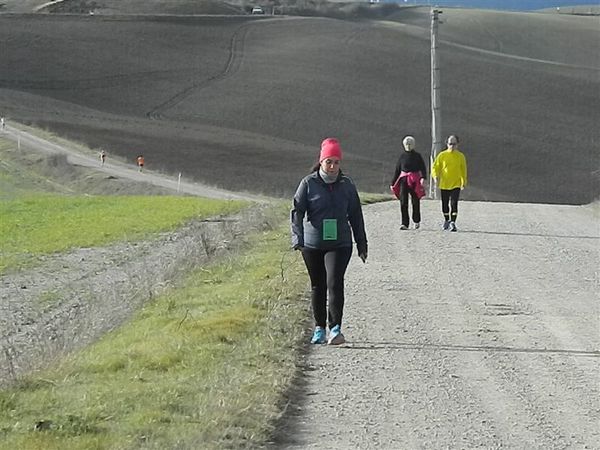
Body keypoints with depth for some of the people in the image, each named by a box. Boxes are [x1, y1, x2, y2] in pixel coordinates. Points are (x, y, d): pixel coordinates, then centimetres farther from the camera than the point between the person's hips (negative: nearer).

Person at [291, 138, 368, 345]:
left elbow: (356, 217, 12)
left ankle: (335, 328, -17)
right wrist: (297, 238, -19)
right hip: (312, 244, 0)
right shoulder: (308, 184, -1)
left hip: (339, 244, 0)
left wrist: (361, 245, 13)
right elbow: (297, 211, -5)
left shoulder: (347, 185, 5)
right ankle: (319, 329, 23)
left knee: (335, 283, -16)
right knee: (317, 286, 11)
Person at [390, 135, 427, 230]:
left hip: (415, 180, -1)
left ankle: (416, 221, 28)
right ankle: (404, 224, -8)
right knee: (403, 202, -8)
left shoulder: (417, 156, 4)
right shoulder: (402, 156, 9)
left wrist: (423, 178, -22)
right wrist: (393, 182, 12)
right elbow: (397, 170, 14)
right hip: (404, 180, 1)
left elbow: (423, 168, -3)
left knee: (415, 201, 6)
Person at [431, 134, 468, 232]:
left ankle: (453, 223, -15)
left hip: (456, 184, -1)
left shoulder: (461, 156, 1)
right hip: (444, 184, 1)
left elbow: (463, 170, 11)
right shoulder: (442, 155, -1)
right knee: (445, 204, 11)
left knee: (454, 204, -14)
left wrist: (464, 182, 10)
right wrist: (435, 175, -18)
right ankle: (447, 220, 33)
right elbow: (435, 167, 1)